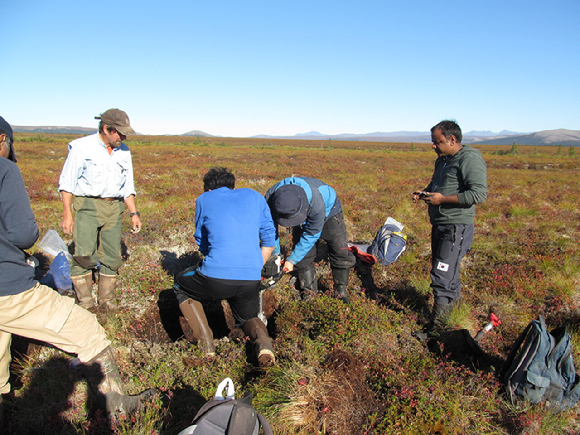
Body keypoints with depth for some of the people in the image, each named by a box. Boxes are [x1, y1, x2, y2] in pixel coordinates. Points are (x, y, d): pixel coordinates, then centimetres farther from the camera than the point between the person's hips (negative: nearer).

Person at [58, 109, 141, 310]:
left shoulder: (124, 152, 12)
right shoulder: (82, 147, -3)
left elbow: (127, 186, 19)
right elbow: (67, 183, -2)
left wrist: (134, 212, 12)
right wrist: (67, 214, -8)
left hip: (114, 208, 5)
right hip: (87, 205, -4)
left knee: (112, 256, 4)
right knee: (84, 254, -14)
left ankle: (106, 300, 17)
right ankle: (84, 302, 0)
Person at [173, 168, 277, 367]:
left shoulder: (204, 199, 13)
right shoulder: (254, 196, 17)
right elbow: (269, 241, 15)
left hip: (216, 277, -3)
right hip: (251, 280, 3)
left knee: (181, 284, 29)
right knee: (247, 318, 32)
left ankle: (205, 342, 12)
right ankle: (262, 341, -3)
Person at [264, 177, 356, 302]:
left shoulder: (316, 202, -46)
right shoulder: (271, 197, -34)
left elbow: (311, 234, -31)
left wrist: (292, 260, -25)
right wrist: (275, 253, -9)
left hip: (328, 211, -3)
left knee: (341, 252, -8)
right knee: (303, 256, -5)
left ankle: (340, 291, 10)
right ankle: (309, 292, 12)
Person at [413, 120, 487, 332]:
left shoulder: (471, 159, -14)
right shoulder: (443, 159, 15)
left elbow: (479, 193, -23)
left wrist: (442, 199, -21)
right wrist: (425, 192, 8)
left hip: (457, 227, -9)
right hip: (439, 224, 9)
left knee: (442, 275, -11)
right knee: (447, 270, 21)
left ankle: (437, 323, -3)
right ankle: (455, 297, 41)